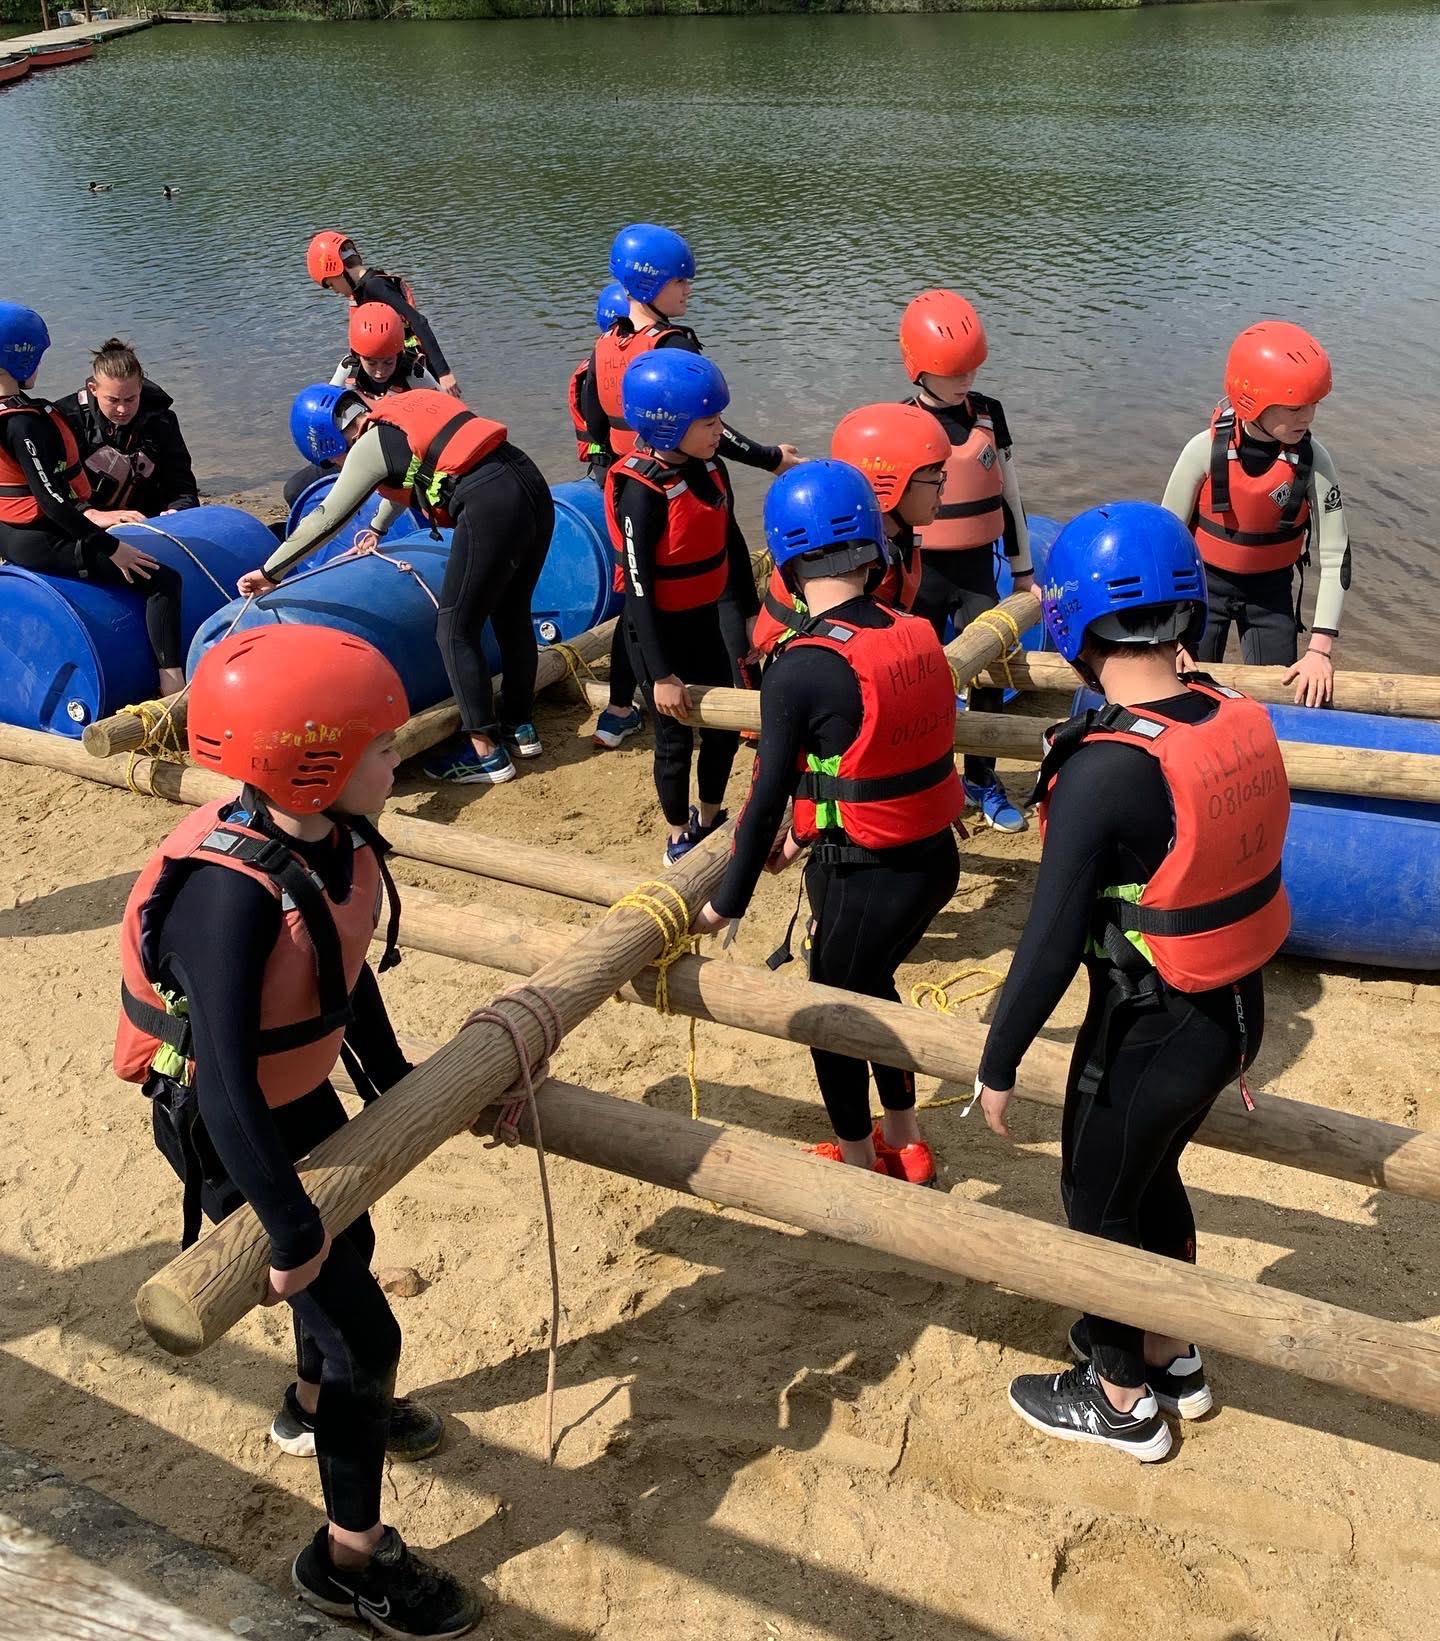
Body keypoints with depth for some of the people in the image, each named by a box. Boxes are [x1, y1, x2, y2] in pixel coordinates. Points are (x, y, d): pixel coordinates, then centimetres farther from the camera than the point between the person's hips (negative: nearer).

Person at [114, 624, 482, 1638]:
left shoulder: (340, 839, -13)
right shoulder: (233, 897, -38)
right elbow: (226, 1083, -36)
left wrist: (387, 1074, 16)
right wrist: (289, 1229, -30)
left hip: (304, 1094, 8)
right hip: (230, 1130, -8)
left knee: (350, 1246, 29)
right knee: (362, 1328, 1)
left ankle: (317, 1408, 60)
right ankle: (352, 1557, 24)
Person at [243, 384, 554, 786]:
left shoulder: (370, 446, 1)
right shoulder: (405, 405, 23)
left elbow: (326, 519, 5)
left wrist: (270, 571, 15)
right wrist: (377, 527, 55)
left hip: (490, 508, -9)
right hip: (534, 486, 9)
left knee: (456, 630, 3)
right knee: (512, 614, 22)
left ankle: (485, 753, 5)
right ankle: (520, 727, 34)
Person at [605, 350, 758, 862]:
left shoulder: (710, 468, -4)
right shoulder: (642, 491, -25)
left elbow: (733, 544, 10)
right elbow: (638, 587, -23)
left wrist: (752, 611, 16)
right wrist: (661, 675, -21)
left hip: (705, 620, 7)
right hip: (659, 631, -7)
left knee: (725, 725, 17)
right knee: (676, 738, 8)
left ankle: (708, 819, 41)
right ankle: (680, 839, 31)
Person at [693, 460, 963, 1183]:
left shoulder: (799, 668, -20)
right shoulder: (917, 634, 0)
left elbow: (769, 793, -14)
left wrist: (727, 904, -3)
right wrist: (808, 830, 21)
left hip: (866, 878, -7)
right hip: (937, 855, 7)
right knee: (871, 984, 28)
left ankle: (858, 1160, 37)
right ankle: (904, 1145, 43)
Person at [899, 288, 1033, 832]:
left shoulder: (988, 414, 2)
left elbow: (1008, 495, 10)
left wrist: (1023, 569, 14)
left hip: (978, 568, 3)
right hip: (921, 572, -3)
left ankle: (982, 781, 22)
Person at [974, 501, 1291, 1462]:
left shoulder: (1103, 771, -28)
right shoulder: (1240, 721, -5)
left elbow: (1053, 942, -23)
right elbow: (1244, 875, 6)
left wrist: (998, 1066, -9)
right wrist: (1240, 1020, 19)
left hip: (1149, 1031, -7)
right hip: (1236, 1007, 7)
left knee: (1099, 1202, 16)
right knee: (1155, 1176, 27)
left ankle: (1122, 1401, 36)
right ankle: (1173, 1359, 47)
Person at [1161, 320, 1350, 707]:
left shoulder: (1313, 460, -18)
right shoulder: (1206, 450, -22)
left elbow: (1335, 558, -14)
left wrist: (1320, 650, -20)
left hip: (1271, 591, 1)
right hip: (1205, 584, -1)